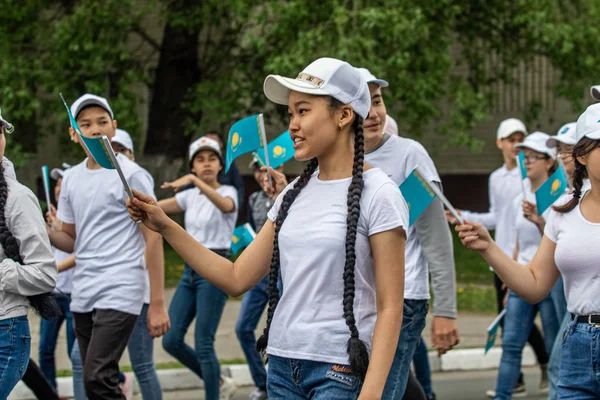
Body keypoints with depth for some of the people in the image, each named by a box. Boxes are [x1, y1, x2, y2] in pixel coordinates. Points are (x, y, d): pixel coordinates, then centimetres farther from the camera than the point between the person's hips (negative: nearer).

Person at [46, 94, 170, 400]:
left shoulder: (132, 175, -5)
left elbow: (153, 240, -7)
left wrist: (158, 304, -12)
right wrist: (47, 234, -4)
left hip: (119, 293, -7)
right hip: (82, 296, 7)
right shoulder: (71, 179, 13)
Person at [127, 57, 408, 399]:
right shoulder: (293, 194, 12)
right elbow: (237, 278, 11)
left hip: (342, 370, -6)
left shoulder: (378, 194, -7)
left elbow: (389, 307, -11)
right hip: (283, 365, 7)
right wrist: (166, 227, 6)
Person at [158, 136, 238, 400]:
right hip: (190, 269, 7)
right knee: (171, 340, 0)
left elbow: (225, 205, -30)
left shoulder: (228, 192, -5)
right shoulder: (190, 196, 13)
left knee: (203, 344, -10)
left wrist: (194, 180, -41)